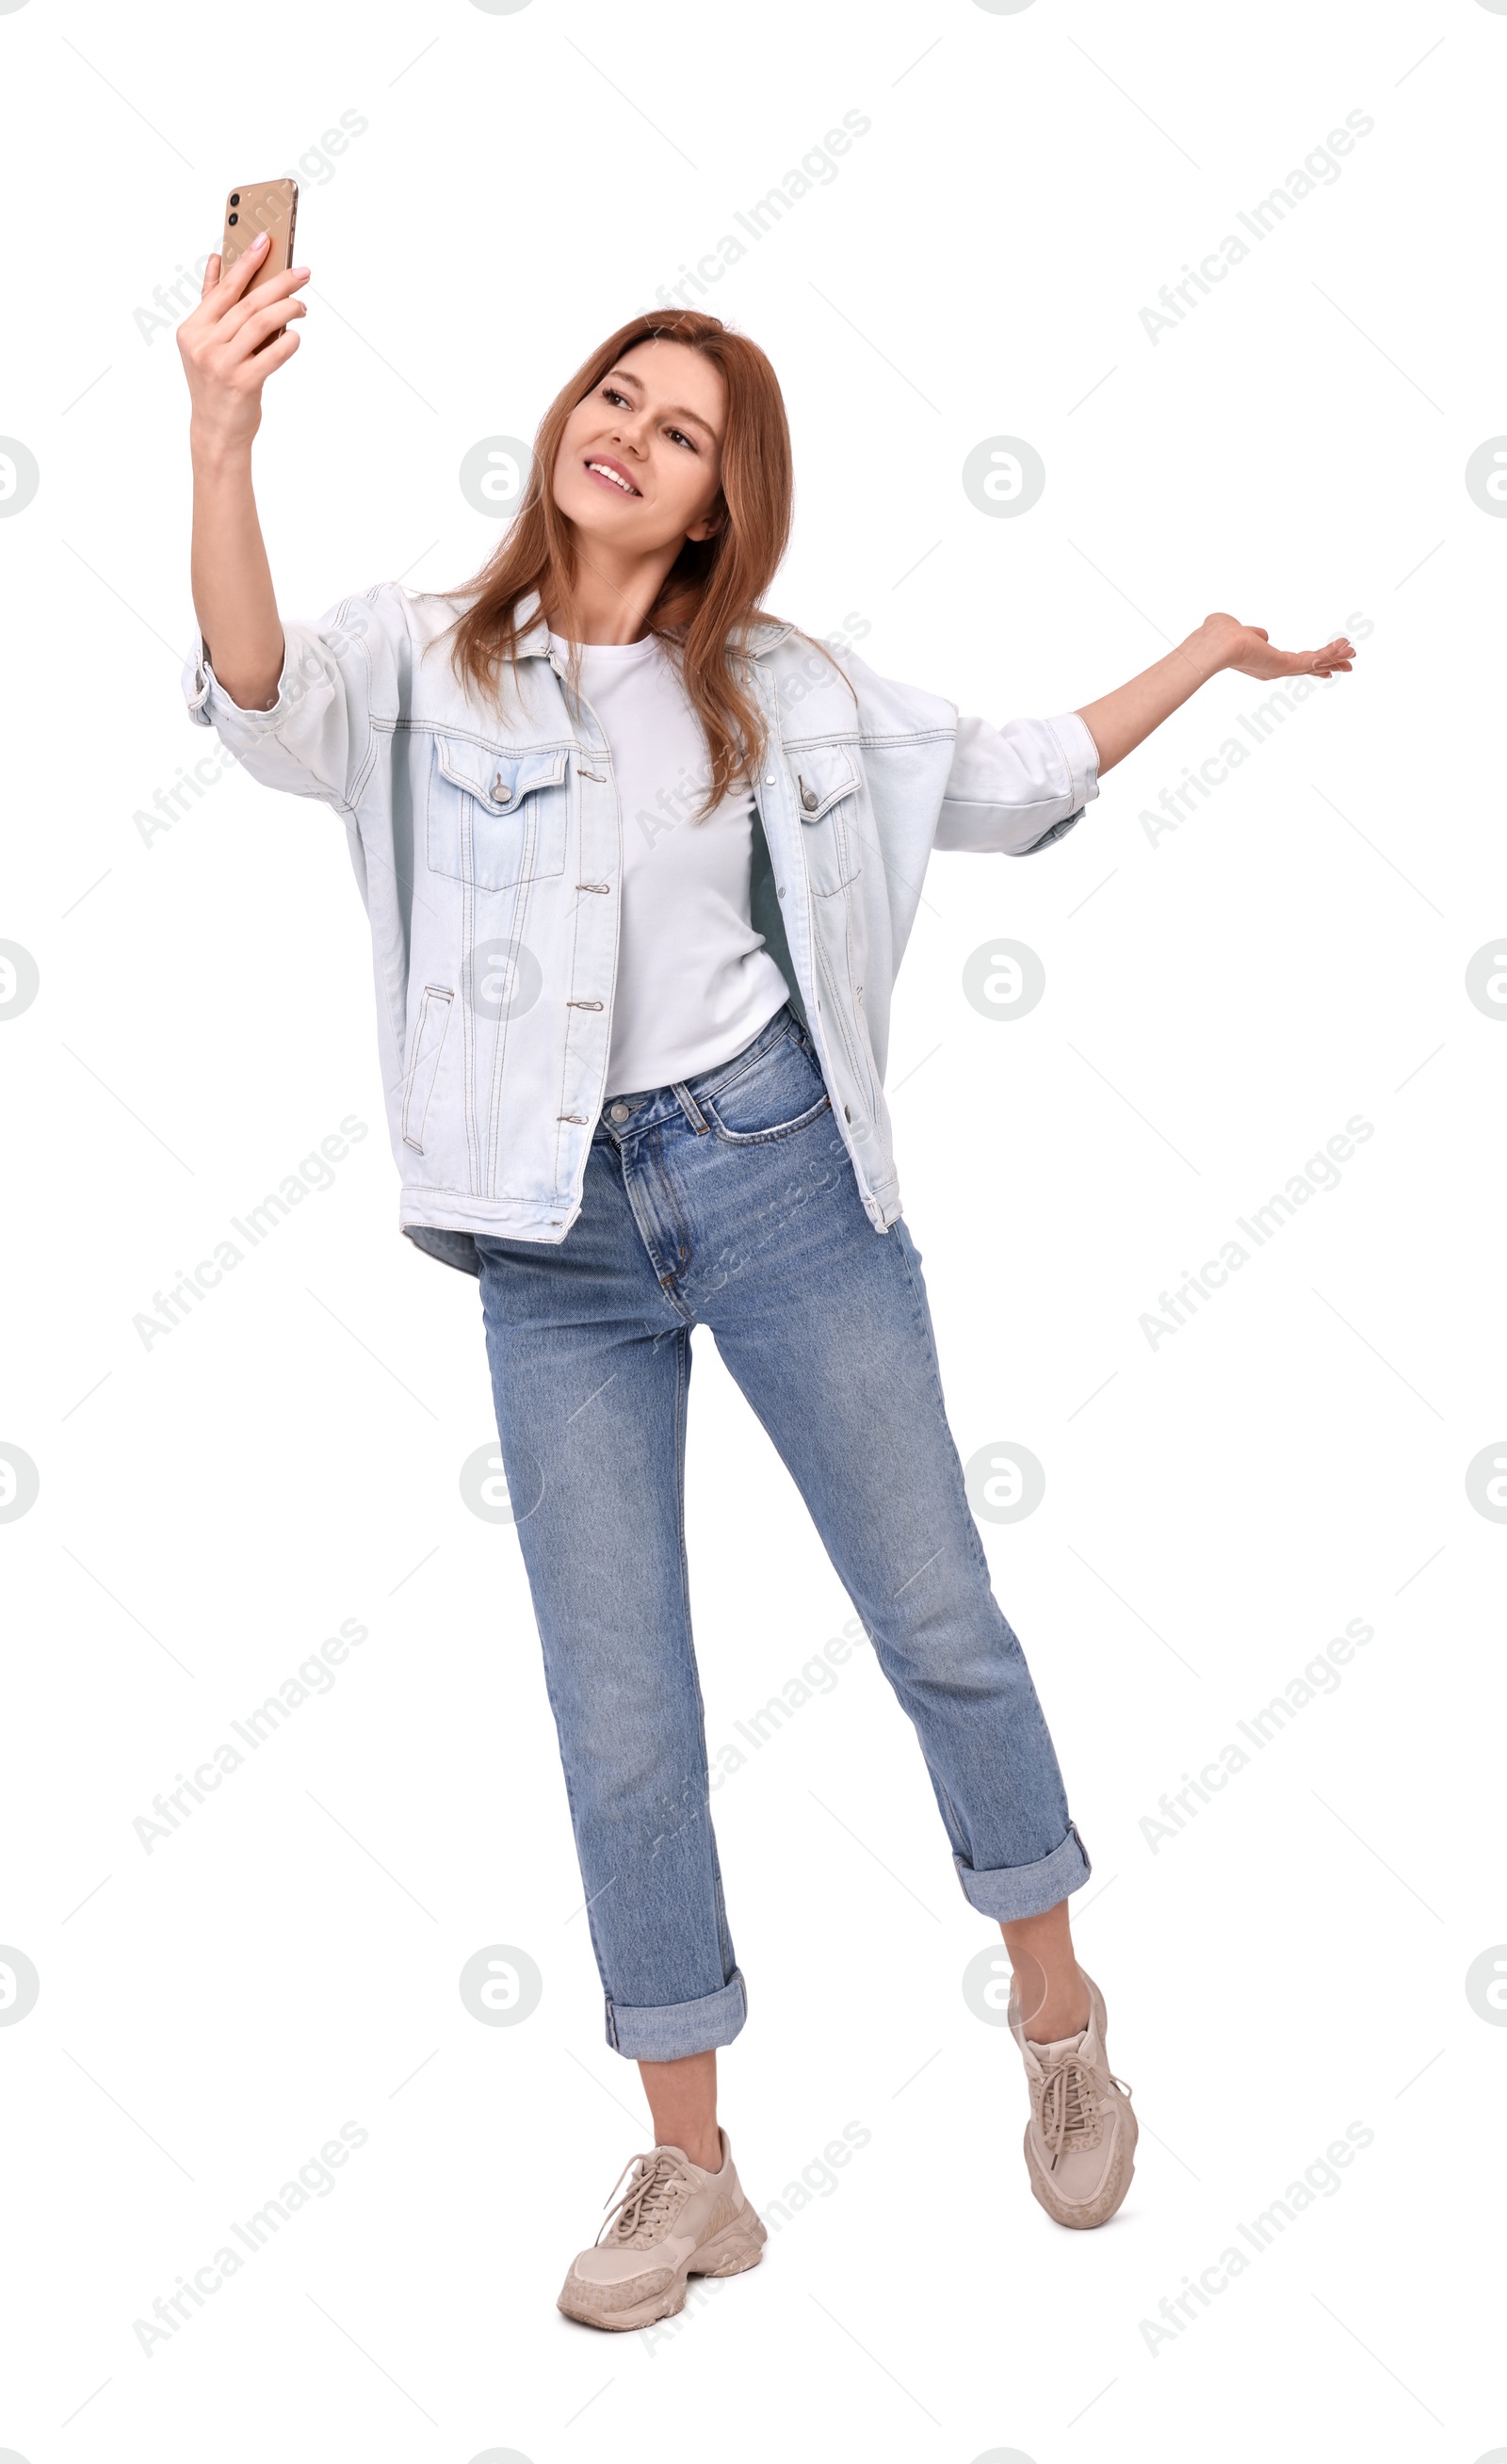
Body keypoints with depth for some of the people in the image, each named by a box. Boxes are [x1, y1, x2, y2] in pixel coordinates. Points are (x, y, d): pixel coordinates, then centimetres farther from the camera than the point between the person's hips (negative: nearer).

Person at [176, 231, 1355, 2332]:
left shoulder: (775, 687, 5)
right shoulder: (422, 663, 0)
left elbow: (1004, 784, 17)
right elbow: (260, 696, -22)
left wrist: (1203, 660, 15)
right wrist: (220, 443, -36)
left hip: (778, 1174, 1)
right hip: (556, 1242, 0)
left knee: (938, 1618, 7)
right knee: (619, 1719, 6)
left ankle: (1059, 2015, 33)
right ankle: (689, 2170, 23)